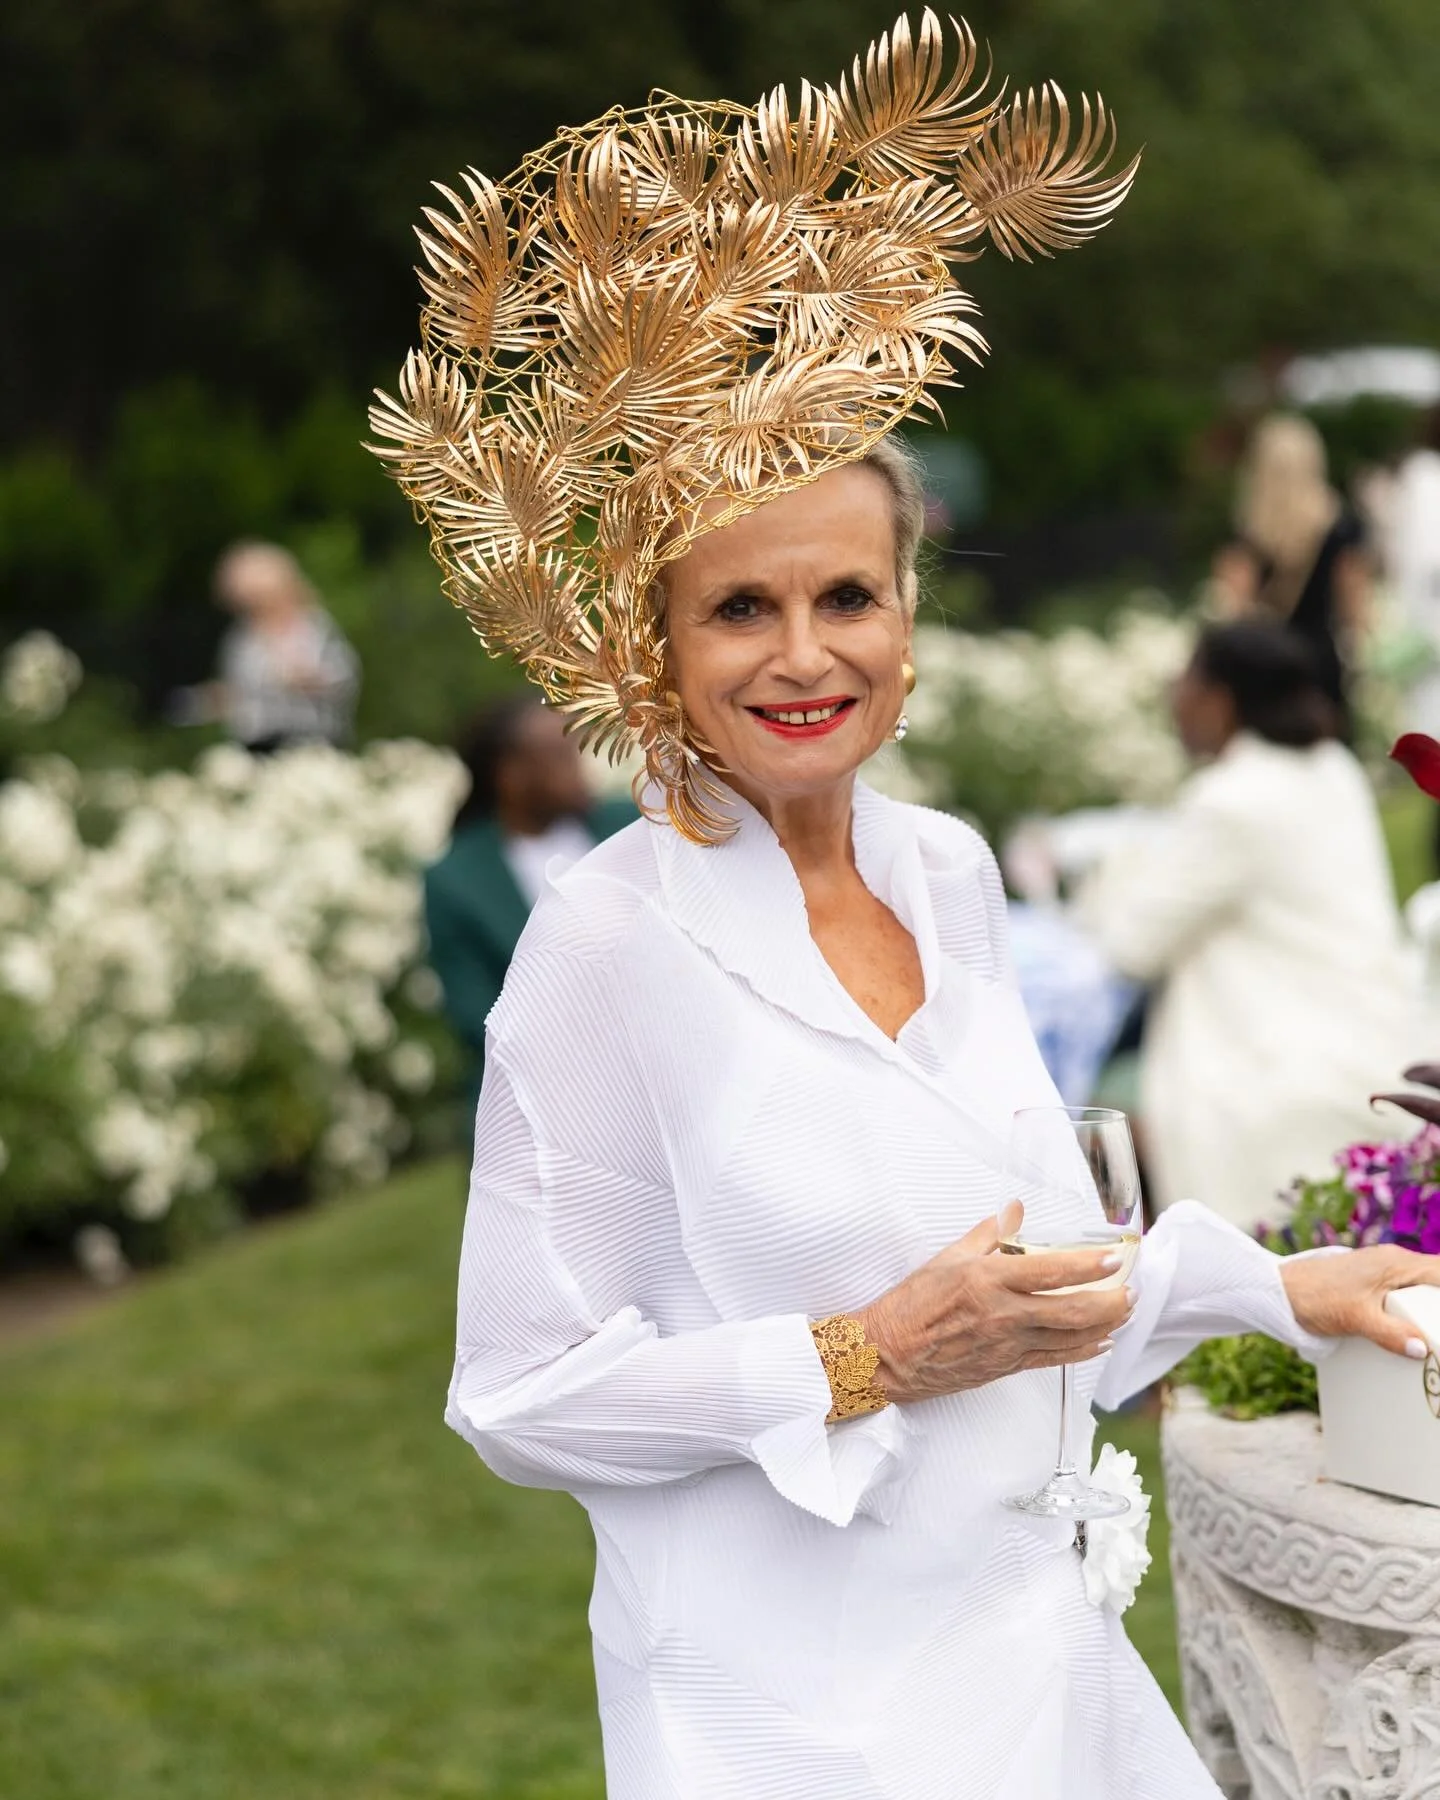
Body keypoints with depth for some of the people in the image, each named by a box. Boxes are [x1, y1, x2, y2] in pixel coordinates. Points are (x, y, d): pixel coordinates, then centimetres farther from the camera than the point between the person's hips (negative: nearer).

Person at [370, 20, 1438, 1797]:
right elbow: (521, 1398, -15)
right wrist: (866, 1365, -22)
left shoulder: (951, 871, 2)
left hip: (1029, 1635, 6)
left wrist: (1265, 1283, 17)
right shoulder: (608, 944, -17)